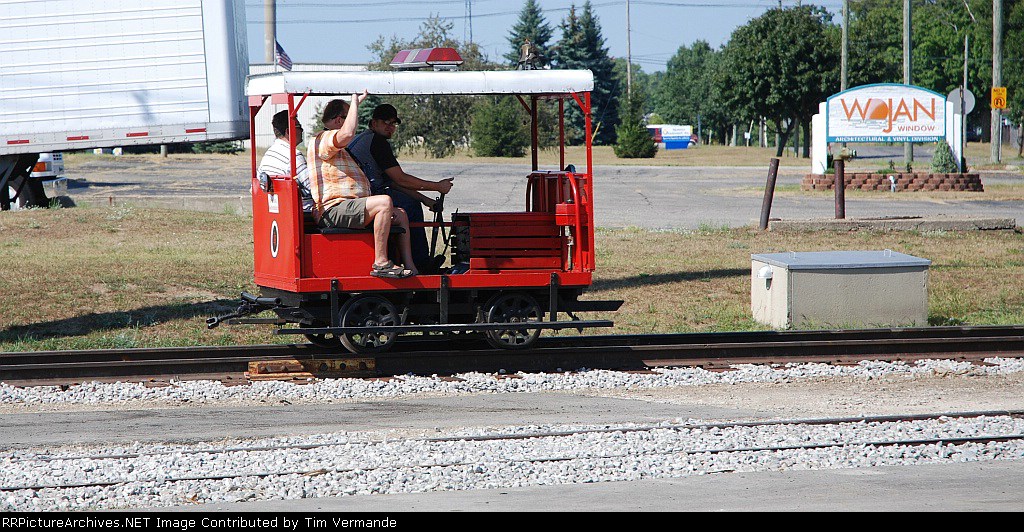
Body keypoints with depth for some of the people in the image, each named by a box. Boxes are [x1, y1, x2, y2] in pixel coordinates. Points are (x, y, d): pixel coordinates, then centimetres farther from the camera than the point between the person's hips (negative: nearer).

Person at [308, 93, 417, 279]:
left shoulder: (340, 150, 30)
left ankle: (410, 267, 6)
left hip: (349, 208, 11)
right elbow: (347, 133, -28)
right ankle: (380, 263, -30)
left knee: (400, 214, 13)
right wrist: (355, 102, -18)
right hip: (334, 210, -11)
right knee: (384, 202, -28)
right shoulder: (323, 140, -7)